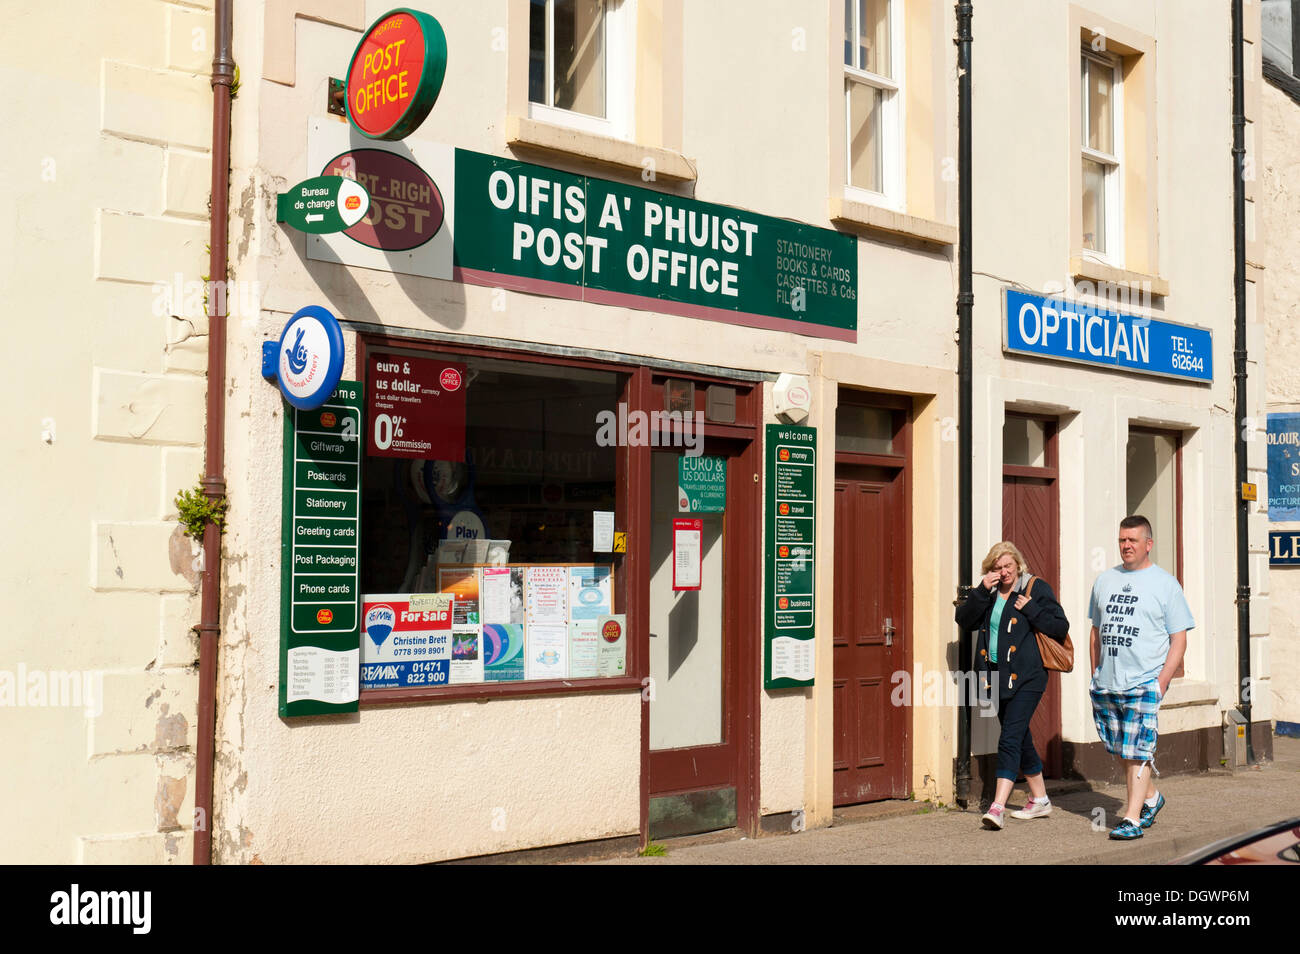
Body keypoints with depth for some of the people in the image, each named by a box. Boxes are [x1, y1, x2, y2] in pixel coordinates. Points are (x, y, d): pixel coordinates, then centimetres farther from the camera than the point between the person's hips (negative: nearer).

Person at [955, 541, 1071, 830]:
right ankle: (1039, 800, 29)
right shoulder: (988, 594, 10)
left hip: (1027, 678, -6)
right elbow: (964, 620, -1)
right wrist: (982, 591, -11)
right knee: (1020, 740, 16)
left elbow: (1061, 627, -5)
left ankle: (998, 807, -19)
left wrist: (1030, 609, -15)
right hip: (998, 676, 6)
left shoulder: (1036, 589, -2)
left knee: (1010, 739, -15)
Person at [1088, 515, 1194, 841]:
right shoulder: (1104, 581, 14)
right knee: (1120, 750, 12)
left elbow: (1179, 639, -2)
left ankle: (1132, 818, -4)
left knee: (1137, 752, -8)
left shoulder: (1165, 584, 0)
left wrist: (1162, 682, -11)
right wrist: (1095, 674, 13)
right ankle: (1151, 797, 32)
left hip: (1144, 683, -5)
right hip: (1106, 684, 5)